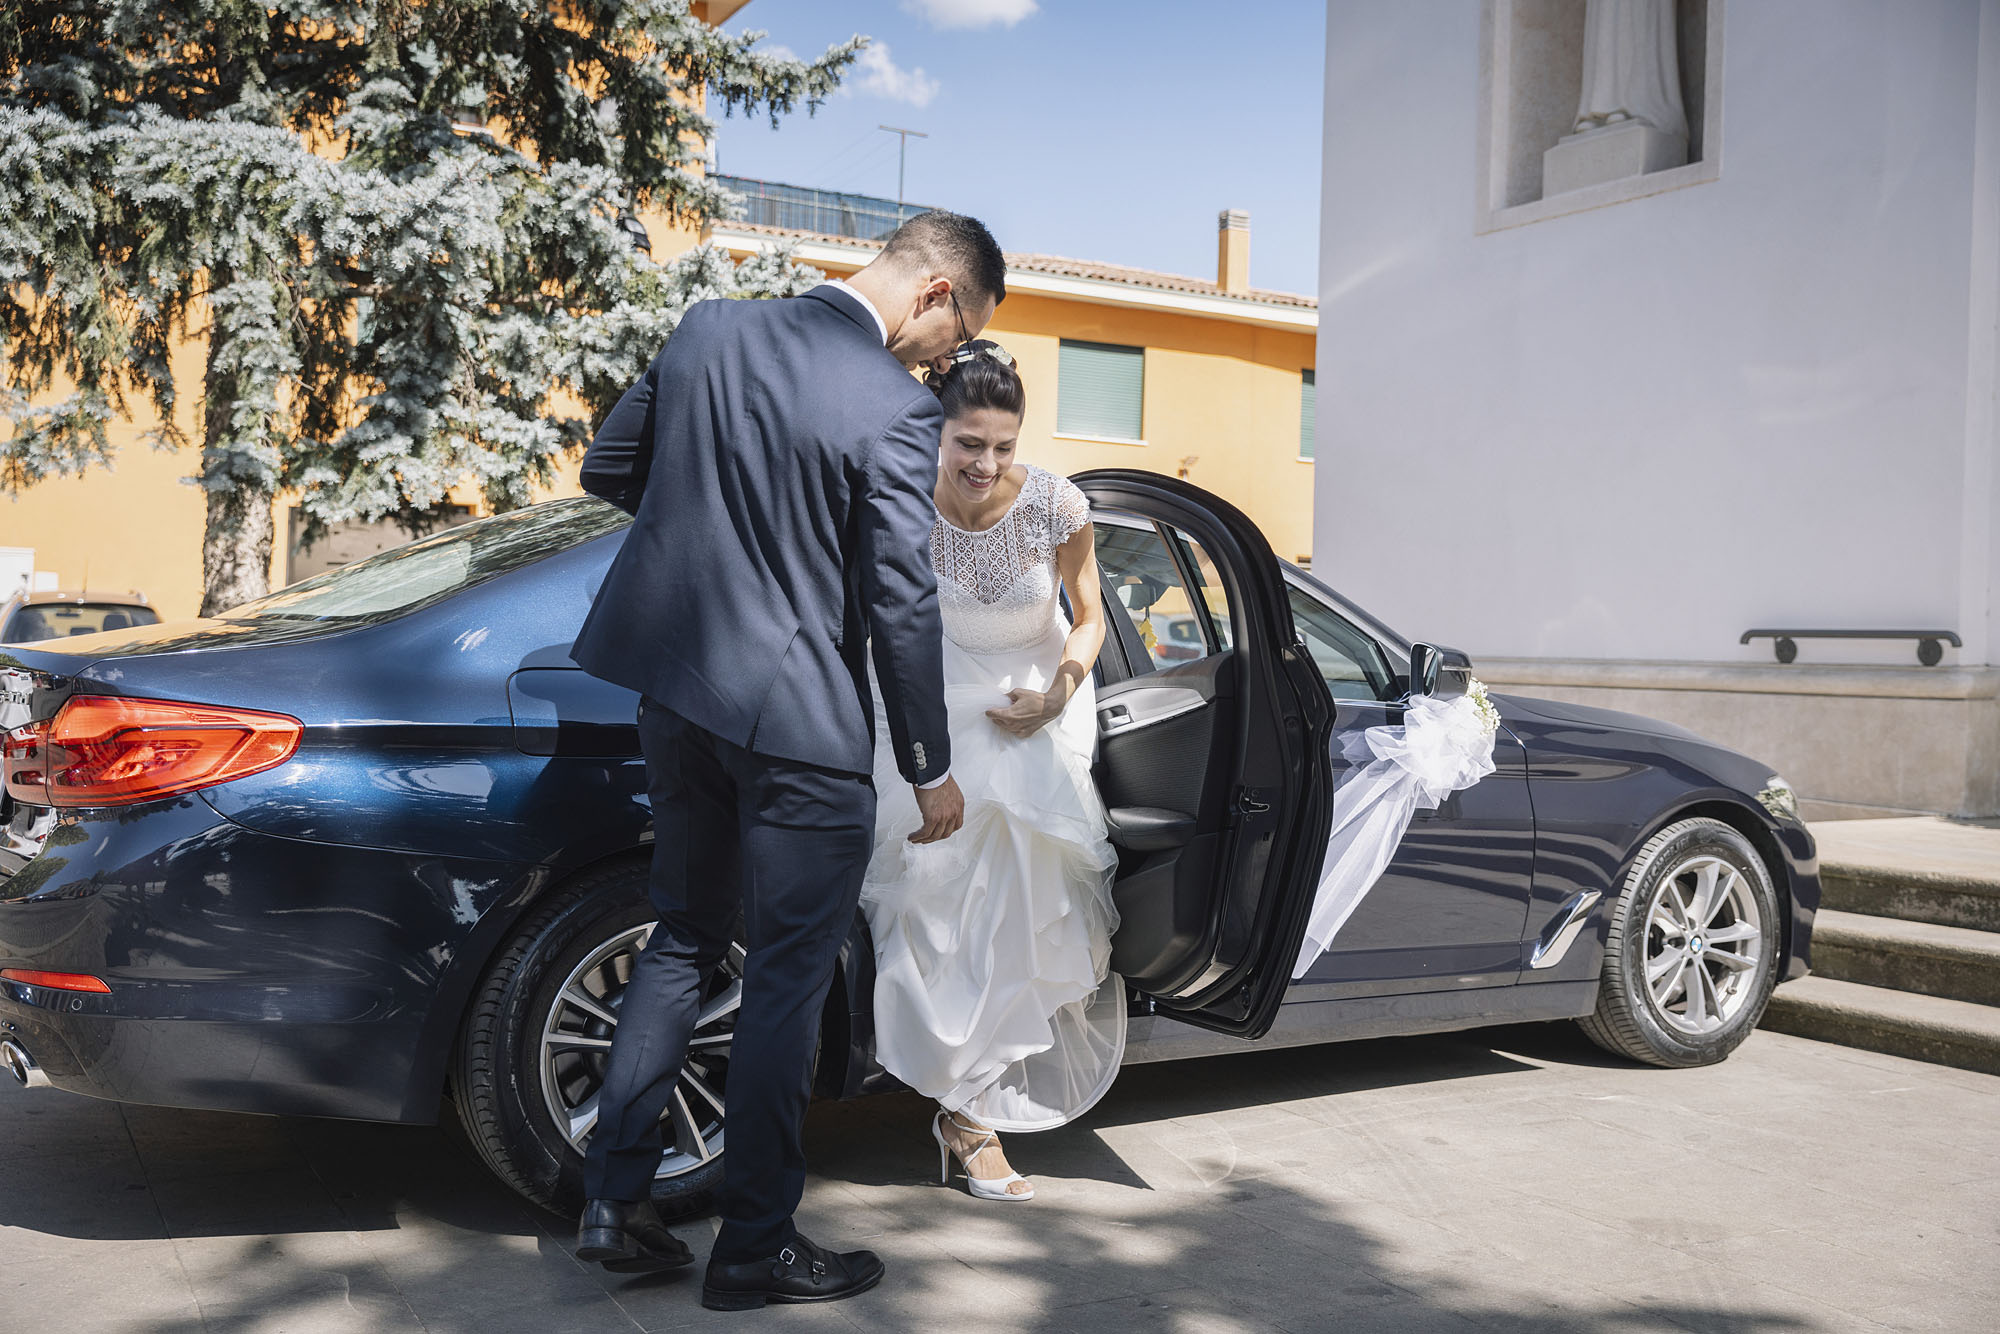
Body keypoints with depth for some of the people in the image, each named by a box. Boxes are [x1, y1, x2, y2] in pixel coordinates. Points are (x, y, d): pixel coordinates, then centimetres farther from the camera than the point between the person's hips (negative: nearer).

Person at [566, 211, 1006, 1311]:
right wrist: (930, 769, -4)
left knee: (683, 939, 20)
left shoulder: (705, 331, 2)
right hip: (801, 725, -7)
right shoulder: (894, 408, -18)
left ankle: (612, 1202, 23)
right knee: (787, 977, 7)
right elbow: (901, 607, -15)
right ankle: (754, 1244, 19)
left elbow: (606, 468, 11)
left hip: (678, 691, 7)